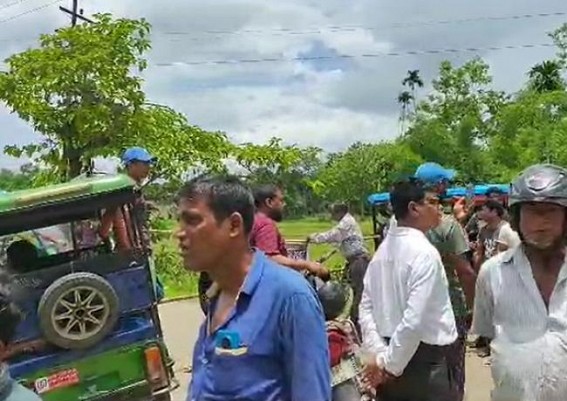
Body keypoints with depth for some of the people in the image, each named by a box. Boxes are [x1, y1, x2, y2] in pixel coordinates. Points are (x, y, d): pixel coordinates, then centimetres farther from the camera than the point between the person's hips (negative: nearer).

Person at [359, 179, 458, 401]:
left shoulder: (383, 250, 5)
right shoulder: (425, 252, -18)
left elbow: (366, 308, 5)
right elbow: (415, 319, -24)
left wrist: (379, 354, 0)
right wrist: (391, 363, -15)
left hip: (394, 354, 7)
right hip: (425, 361, -7)